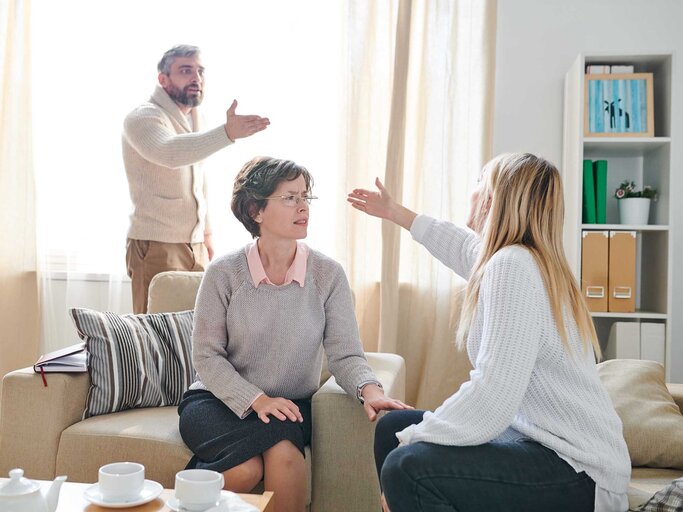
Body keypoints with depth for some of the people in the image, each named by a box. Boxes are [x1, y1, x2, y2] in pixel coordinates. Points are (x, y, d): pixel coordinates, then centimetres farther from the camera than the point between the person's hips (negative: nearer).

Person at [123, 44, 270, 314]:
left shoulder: (192, 117, 15)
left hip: (195, 246, 7)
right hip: (156, 248, -7)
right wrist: (227, 133, -46)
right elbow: (170, 153, -35)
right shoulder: (143, 117, -12)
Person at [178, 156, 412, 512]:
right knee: (246, 469, -29)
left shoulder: (328, 274, -5)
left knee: (284, 454, -32)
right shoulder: (224, 273, -8)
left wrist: (369, 390, -30)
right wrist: (256, 400, -21)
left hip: (289, 406, 1)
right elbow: (206, 356, -7)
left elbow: (345, 353, -8)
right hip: (218, 401, -1)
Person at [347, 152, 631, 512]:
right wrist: (392, 211, 42)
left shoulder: (512, 266, -20)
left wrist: (411, 440, -16)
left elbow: (492, 396, -28)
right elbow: (461, 245, 30)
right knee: (392, 427, 14)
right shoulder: (524, 258, 9)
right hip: (530, 435, 10)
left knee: (407, 468, -28)